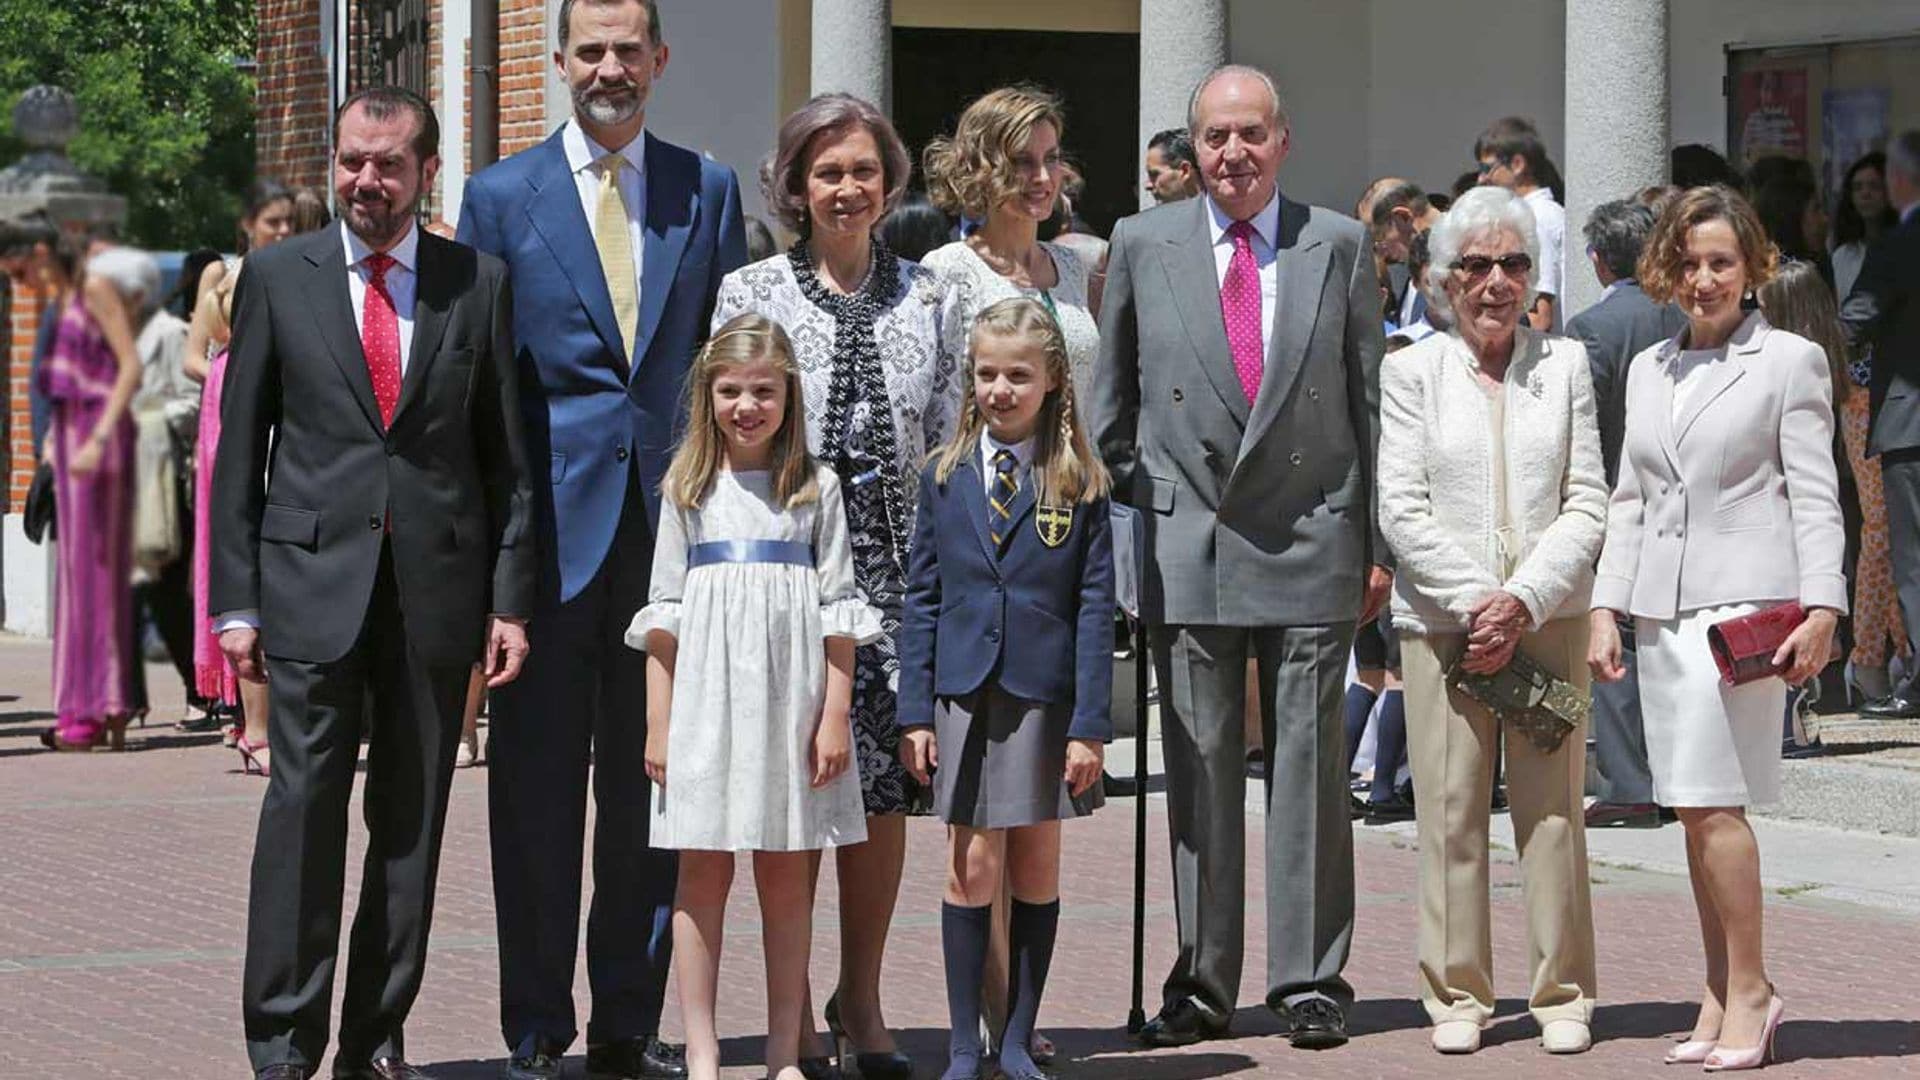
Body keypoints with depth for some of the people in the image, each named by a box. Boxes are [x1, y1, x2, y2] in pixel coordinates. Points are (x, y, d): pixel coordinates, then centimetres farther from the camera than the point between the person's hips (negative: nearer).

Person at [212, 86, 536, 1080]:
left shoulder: (479, 283, 7)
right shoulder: (277, 277, 6)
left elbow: (508, 455, 8)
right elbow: (240, 450, 6)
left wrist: (509, 597, 2)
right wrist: (236, 602, 0)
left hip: (437, 586, 1)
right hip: (313, 584, -1)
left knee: (413, 820, 5)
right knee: (303, 809, -6)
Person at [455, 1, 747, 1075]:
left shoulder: (708, 190, 10)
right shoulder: (502, 195, 4)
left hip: (674, 518, 2)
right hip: (548, 528, -2)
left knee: (652, 785, 7)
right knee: (536, 788, 1)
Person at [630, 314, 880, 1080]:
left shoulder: (816, 489, 6)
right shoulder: (688, 490, 7)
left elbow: (838, 610, 3)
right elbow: (664, 614, 6)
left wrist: (835, 715, -3)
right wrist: (658, 723, 1)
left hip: (792, 701, 0)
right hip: (707, 699, 0)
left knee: (787, 874, 5)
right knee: (703, 872, 0)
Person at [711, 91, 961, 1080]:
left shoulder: (928, 299, 10)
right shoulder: (749, 293, 4)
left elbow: (951, 443, 11)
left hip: (897, 570, 2)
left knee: (884, 783, 2)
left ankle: (861, 999, 14)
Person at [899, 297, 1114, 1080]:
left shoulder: (1080, 481, 0)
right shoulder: (945, 478, 6)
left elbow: (1096, 605, -1)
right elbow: (921, 599, 7)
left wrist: (1090, 724, -7)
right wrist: (916, 712, 0)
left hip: (1046, 693, -1)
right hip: (966, 692, 1)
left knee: (1036, 866, 5)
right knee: (972, 866, -1)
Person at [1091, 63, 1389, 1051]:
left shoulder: (1339, 245, 5)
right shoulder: (1142, 246, 6)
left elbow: (1371, 400, 7)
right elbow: (1113, 403, 13)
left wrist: (1378, 543, 4)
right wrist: (1132, 511, 7)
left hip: (1310, 542, -1)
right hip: (1187, 549, 1)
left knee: (1308, 766, 2)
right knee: (1198, 768, 4)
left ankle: (1310, 980, 7)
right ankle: (1201, 983, 11)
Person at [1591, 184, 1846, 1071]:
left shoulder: (1789, 361, 1)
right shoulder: (1648, 371, 17)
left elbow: (1814, 497, -3)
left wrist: (1821, 608, -12)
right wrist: (1606, 609, 11)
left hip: (1743, 601, -6)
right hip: (1662, 611, 6)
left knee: (1713, 803, -12)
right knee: (1692, 810, 5)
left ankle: (1749, 990, -2)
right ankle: (1720, 995, 11)